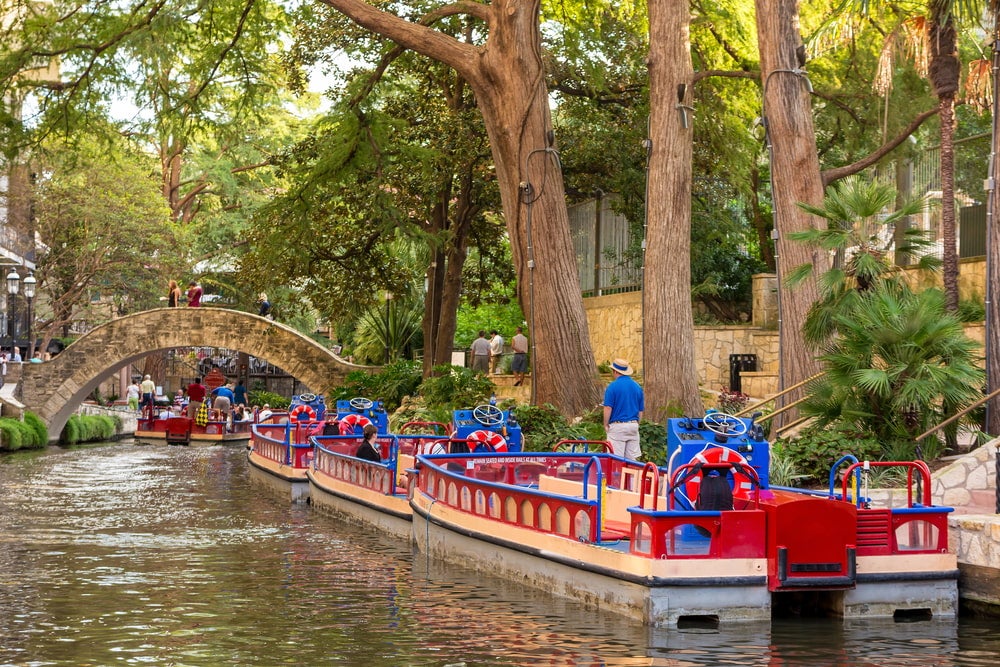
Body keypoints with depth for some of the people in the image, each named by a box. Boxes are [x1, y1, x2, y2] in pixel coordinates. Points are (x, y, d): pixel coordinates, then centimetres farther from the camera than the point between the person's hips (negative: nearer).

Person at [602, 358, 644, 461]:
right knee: (632, 458, 8)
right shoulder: (637, 386, 9)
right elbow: (641, 410, 13)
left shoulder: (613, 386, -9)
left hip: (617, 426, -5)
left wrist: (606, 425, -1)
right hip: (633, 425, 5)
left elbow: (608, 408, -12)